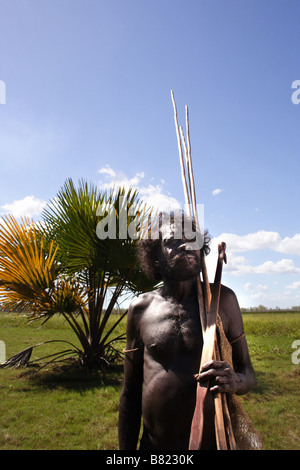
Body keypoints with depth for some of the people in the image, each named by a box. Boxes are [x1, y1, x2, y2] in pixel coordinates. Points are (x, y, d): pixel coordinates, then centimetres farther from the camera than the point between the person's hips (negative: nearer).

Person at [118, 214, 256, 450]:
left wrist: (235, 381, -20)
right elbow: (130, 391, 3)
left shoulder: (222, 299, -5)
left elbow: (248, 373, 2)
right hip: (154, 443, 1)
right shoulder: (141, 309, -3)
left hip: (214, 441, 0)